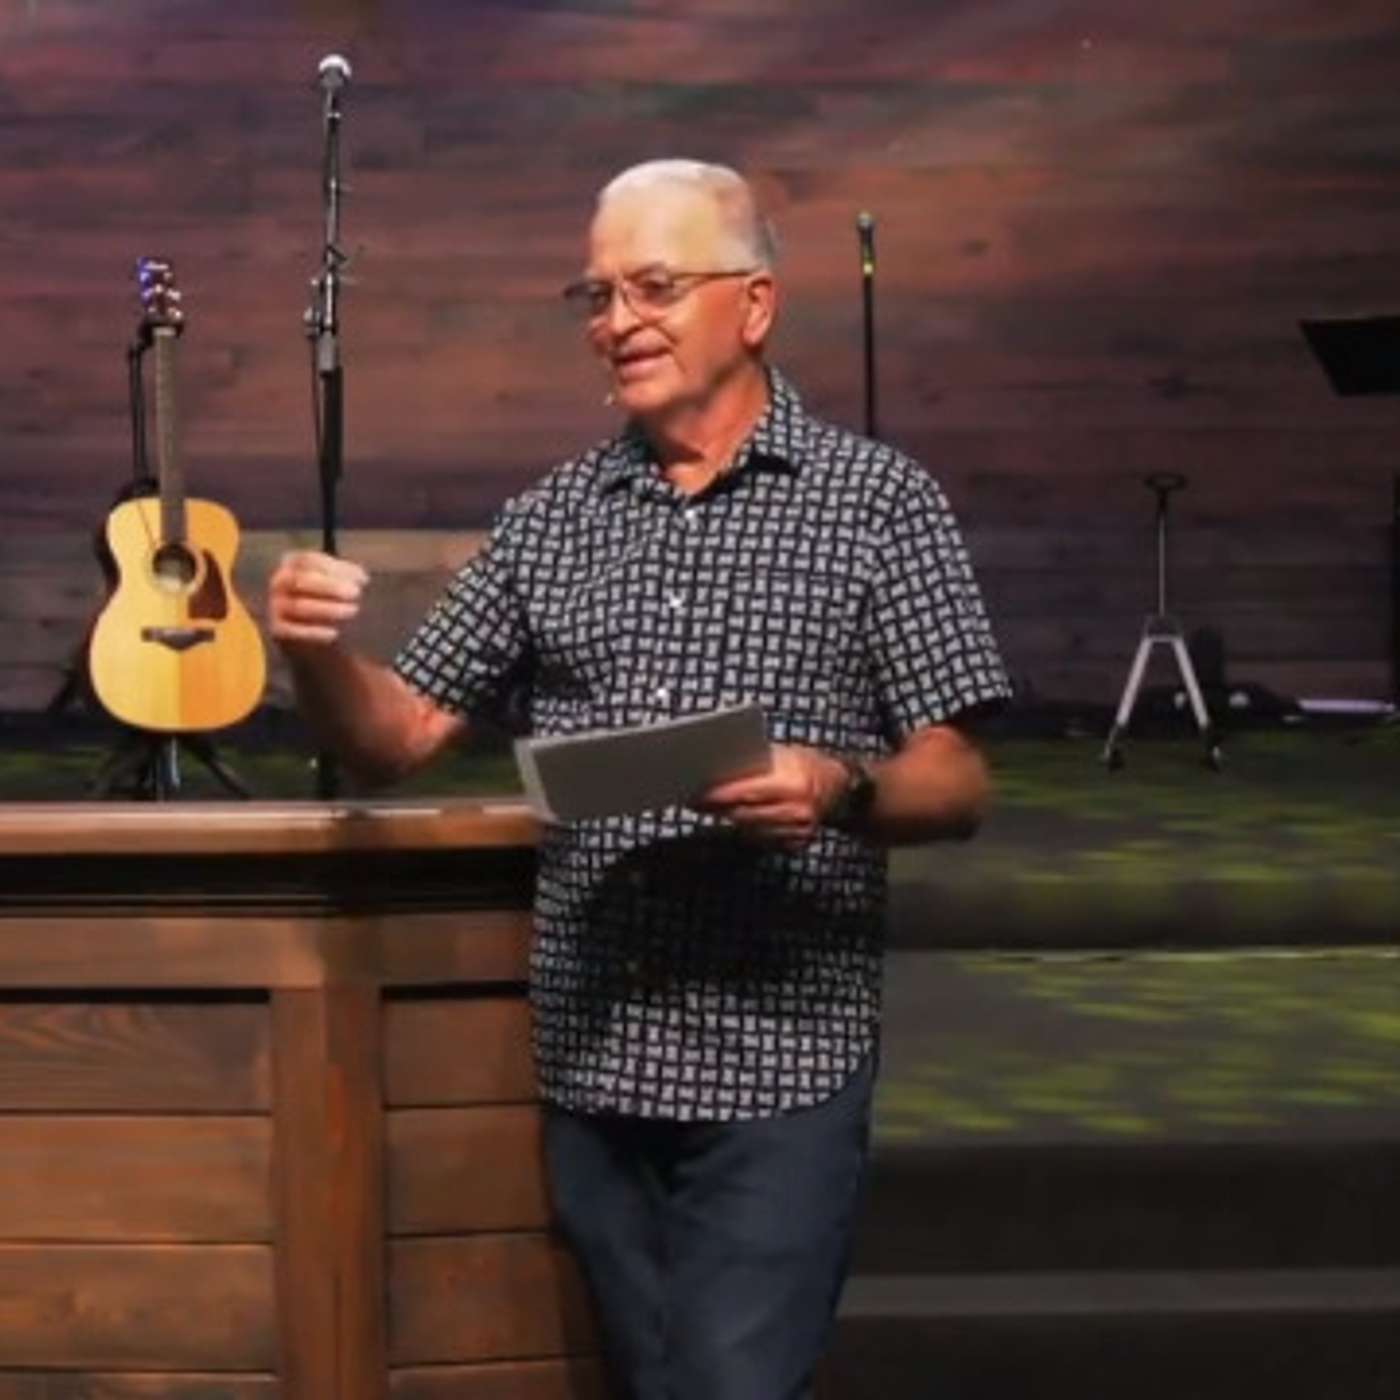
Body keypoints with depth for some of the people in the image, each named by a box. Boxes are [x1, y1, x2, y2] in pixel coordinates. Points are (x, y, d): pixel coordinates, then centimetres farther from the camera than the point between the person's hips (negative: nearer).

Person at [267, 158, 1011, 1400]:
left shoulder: (879, 502, -2)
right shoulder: (549, 521, 10)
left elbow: (956, 788, -4)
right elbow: (401, 739, 10)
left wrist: (842, 791, -25)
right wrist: (316, 653, -10)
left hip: (778, 1063, -4)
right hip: (590, 1060, 4)